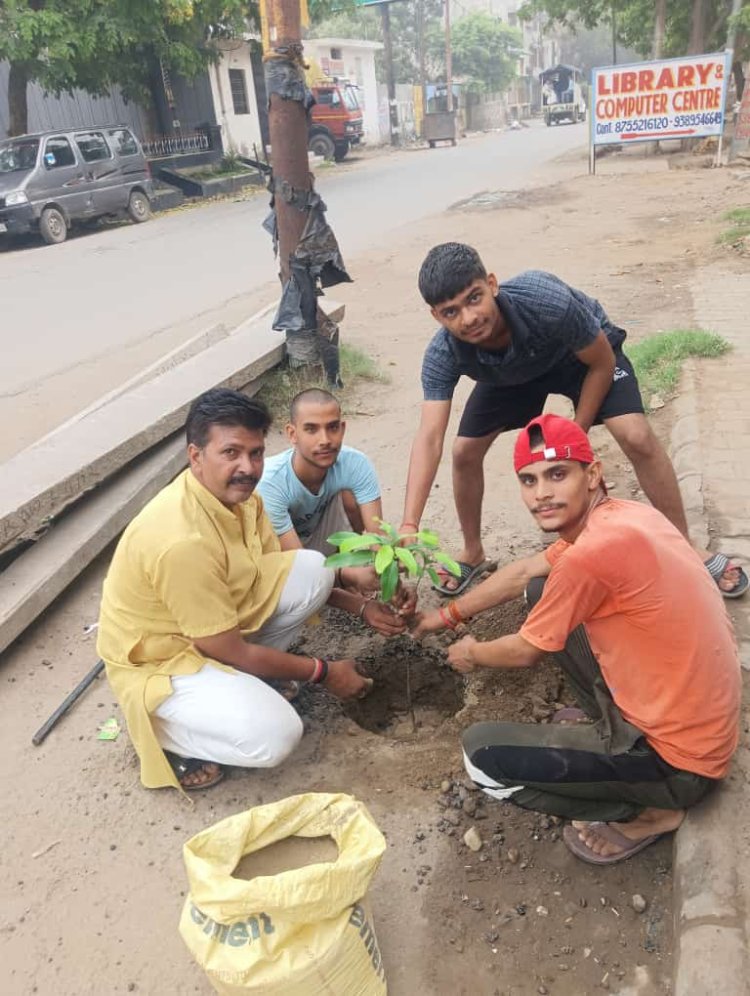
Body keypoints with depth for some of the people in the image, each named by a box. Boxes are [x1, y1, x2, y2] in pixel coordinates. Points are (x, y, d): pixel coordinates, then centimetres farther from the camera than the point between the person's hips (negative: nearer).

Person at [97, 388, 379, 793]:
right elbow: (229, 651, -25)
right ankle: (159, 732, 1)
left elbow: (276, 572, 5)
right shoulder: (182, 540, -35)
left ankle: (242, 681, 9)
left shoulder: (234, 491, -9)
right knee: (275, 734, -28)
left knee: (315, 568, -5)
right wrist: (323, 673, -14)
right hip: (159, 662, -8)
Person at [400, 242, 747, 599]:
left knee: (636, 437, -20)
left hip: (585, 353, -3)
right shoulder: (442, 355, -34)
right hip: (511, 375, 3)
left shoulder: (545, 300, -43)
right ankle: (472, 553, 18)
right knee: (465, 452, -6)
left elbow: (602, 364, -25)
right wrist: (409, 527, -46)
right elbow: (429, 438, -38)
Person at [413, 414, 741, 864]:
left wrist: (471, 654, 10)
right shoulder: (619, 515, -2)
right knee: (544, 590, 10)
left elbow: (525, 652, -12)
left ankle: (646, 812, 5)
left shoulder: (594, 552, -29)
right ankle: (607, 717, 21)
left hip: (677, 760, -8)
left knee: (483, 752, -10)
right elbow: (523, 573, 13)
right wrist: (449, 615, 21)